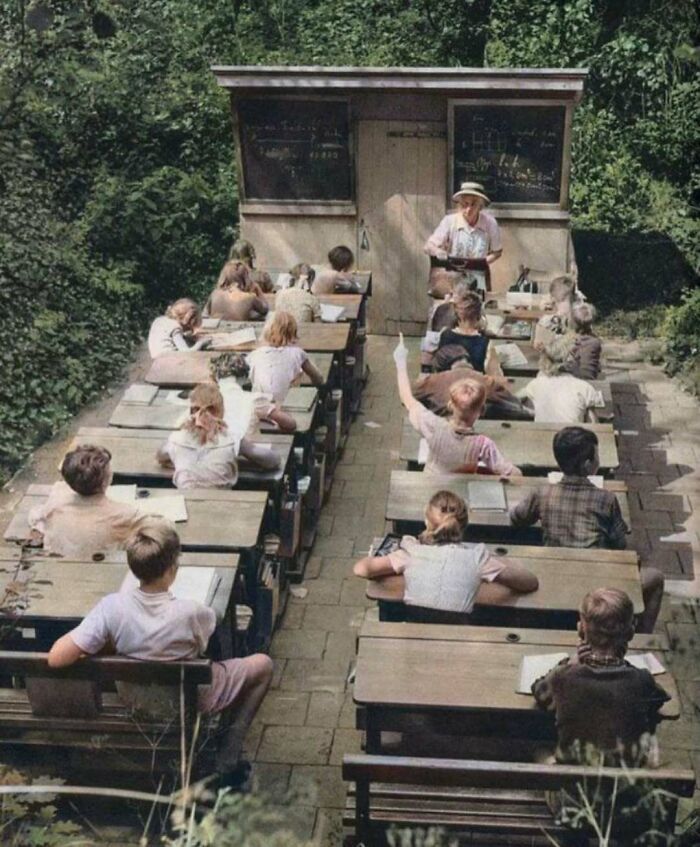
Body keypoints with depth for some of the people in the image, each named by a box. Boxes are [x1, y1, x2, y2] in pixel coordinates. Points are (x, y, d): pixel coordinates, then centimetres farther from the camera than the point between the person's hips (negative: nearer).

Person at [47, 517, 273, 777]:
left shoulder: (112, 607, -29)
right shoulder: (189, 612, -34)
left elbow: (56, 659, -30)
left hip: (137, 700, 3)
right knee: (263, 664, 17)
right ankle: (229, 758, 16)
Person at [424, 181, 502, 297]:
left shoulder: (489, 222, -8)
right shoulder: (450, 221, -11)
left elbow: (497, 252, 6)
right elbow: (428, 246, -12)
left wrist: (485, 262, -12)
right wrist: (438, 251, -33)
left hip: (479, 280, 1)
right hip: (453, 280, -1)